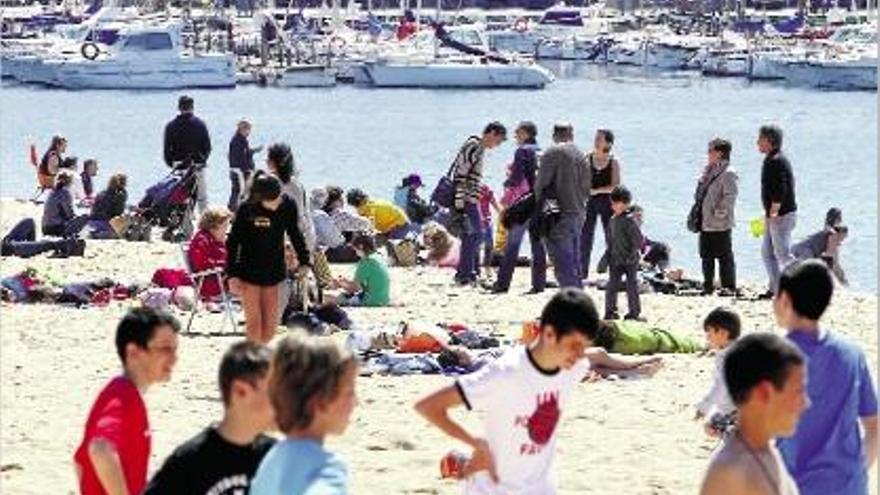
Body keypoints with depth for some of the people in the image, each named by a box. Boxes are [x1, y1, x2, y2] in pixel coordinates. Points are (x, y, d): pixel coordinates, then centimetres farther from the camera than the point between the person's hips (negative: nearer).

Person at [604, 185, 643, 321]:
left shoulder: (629, 220, -12)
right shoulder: (612, 221, 9)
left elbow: (638, 240, -14)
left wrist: (633, 254, -14)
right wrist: (610, 258, 13)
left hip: (629, 260, -5)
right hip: (616, 261, 5)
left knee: (632, 285, 2)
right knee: (612, 285, 3)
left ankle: (634, 312, 8)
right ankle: (610, 311, 9)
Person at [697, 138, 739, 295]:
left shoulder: (728, 173, -12)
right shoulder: (709, 171, 15)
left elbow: (730, 196, -19)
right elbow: (700, 193, 22)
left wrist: (719, 212, -18)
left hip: (720, 225, -9)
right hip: (706, 223, 9)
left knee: (725, 256, -3)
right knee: (706, 256, 13)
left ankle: (729, 287, 1)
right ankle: (708, 286, 20)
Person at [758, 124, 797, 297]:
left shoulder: (775, 161, -16)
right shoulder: (773, 160, 17)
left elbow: (780, 190, -24)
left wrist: (773, 213, -23)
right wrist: (770, 214, 21)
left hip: (782, 216, -11)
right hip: (775, 216, 11)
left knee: (783, 254, -9)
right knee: (767, 253, 14)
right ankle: (775, 288, 17)